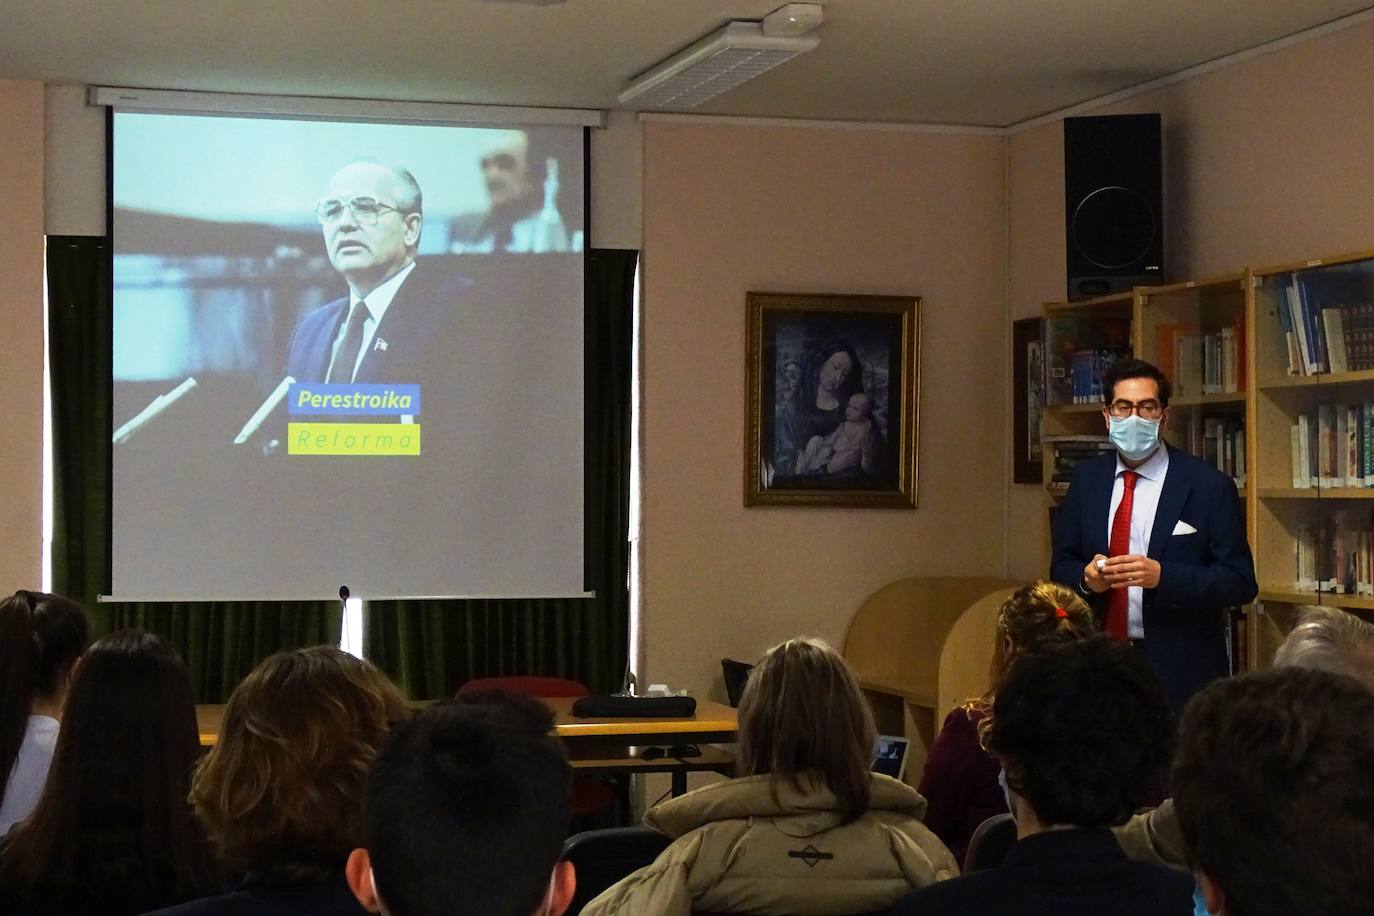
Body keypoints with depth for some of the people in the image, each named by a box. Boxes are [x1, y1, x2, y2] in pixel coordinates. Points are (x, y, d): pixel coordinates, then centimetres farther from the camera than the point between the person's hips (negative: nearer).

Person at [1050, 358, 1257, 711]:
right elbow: (1062, 566, 13)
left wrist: (1162, 576, -20)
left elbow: (1241, 582, -7)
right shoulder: (1086, 480, 8)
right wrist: (1086, 578, -10)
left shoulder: (1208, 486, -4)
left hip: (1181, 672, -3)